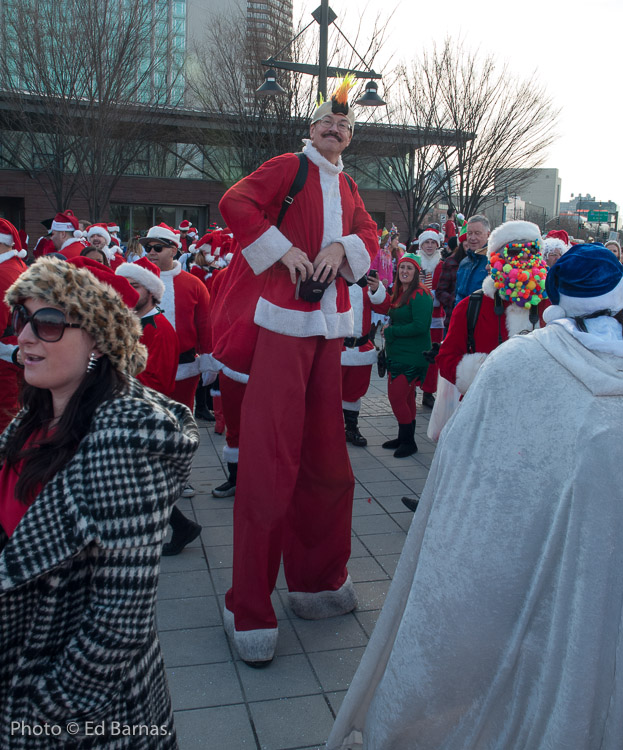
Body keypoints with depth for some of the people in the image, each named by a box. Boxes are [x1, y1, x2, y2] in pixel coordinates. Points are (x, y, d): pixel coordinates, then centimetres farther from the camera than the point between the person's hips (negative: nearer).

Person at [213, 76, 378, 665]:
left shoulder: (346, 188, 22)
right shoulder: (289, 166, 3)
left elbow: (370, 235, 15)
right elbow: (234, 203, -8)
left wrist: (342, 245, -5)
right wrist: (283, 249, -12)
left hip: (328, 327, 7)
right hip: (282, 323, -6)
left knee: (326, 458, 9)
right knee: (269, 461, -8)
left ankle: (316, 579, 26)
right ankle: (249, 610, 3)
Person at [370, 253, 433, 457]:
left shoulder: (419, 295, -16)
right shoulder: (400, 292, 14)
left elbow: (420, 326, -24)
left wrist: (391, 332, -15)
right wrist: (376, 291, -2)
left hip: (411, 357, -10)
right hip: (397, 354, 10)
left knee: (396, 397, -8)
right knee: (406, 398, 17)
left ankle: (408, 442, 5)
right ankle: (404, 438, 27)